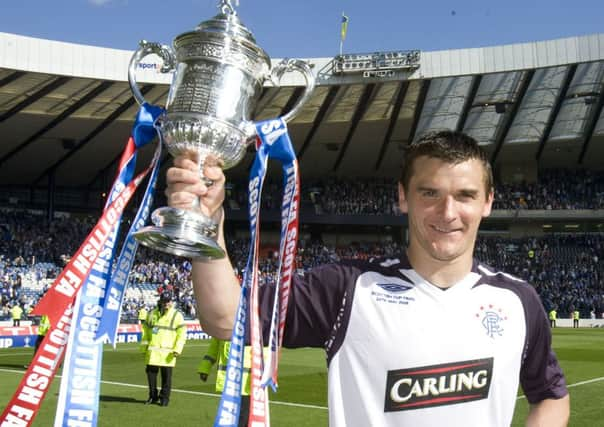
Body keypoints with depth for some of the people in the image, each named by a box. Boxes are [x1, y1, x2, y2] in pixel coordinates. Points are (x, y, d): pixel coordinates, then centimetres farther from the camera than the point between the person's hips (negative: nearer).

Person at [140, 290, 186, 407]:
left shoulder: (177, 315, 1)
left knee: (166, 375, 0)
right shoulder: (152, 313, 12)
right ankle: (153, 396, 21)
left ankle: (164, 398, 13)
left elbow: (182, 333, -2)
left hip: (167, 352, -3)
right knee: (151, 372, 5)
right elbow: (145, 330, 16)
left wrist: (177, 349, -11)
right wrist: (144, 347, 11)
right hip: (152, 351, 3)